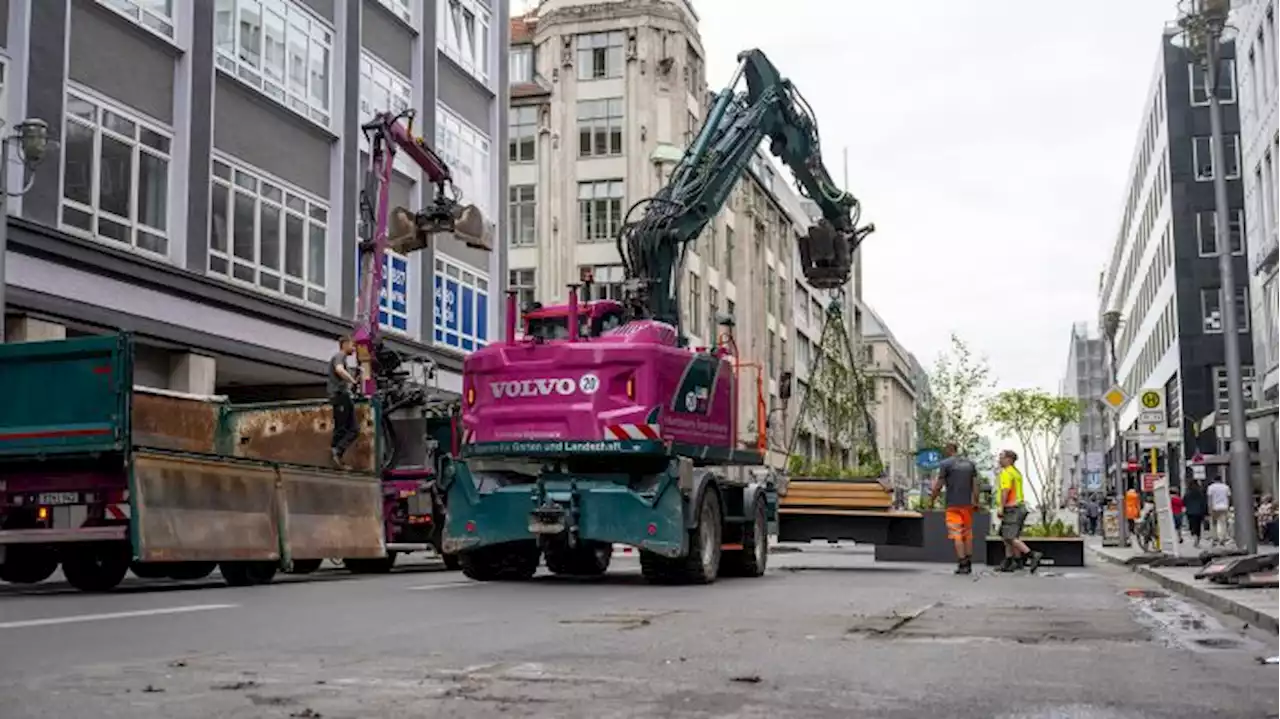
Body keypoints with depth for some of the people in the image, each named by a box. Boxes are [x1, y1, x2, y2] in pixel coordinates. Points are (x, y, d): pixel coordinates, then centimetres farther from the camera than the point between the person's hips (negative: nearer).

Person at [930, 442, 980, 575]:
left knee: (957, 535, -4)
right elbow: (975, 484, 8)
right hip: (967, 504, 5)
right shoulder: (970, 463, 11)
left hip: (953, 504, -5)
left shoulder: (946, 464, -5)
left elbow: (939, 485, -6)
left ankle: (962, 565, -11)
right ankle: (968, 564, 12)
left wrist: (932, 500, 5)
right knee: (968, 534, 12)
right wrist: (976, 501, 13)